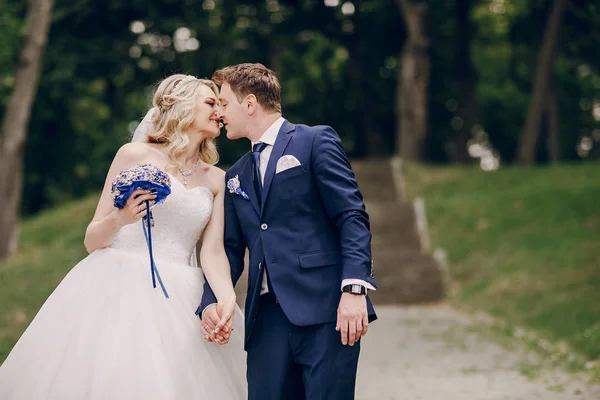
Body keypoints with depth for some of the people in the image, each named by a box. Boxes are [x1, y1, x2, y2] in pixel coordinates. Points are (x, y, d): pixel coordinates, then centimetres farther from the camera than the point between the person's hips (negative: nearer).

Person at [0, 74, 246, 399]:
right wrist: (118, 220, -17)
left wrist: (227, 297, -18)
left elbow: (212, 252, 2)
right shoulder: (135, 155, 5)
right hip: (119, 291, -3)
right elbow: (92, 241, 5)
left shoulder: (217, 180, 15)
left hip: (178, 300, 3)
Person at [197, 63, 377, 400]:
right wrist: (210, 302, 1)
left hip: (325, 311, -6)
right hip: (267, 319, 6)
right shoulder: (236, 177, 23)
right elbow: (231, 249, 19)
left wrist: (354, 288, -17)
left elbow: (352, 218, -6)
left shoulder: (316, 141, 3)